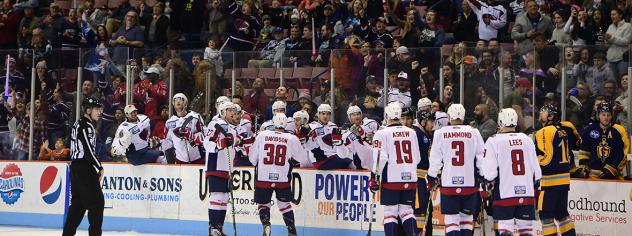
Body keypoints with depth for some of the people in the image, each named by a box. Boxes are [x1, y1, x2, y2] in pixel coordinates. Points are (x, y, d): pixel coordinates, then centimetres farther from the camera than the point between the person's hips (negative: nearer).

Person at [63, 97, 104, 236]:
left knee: (78, 203, 13)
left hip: (76, 167, 10)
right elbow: (89, 150, -20)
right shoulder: (86, 126, -15)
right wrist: (99, 168, -9)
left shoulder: (79, 124, 17)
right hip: (84, 168, -10)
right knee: (97, 201, -8)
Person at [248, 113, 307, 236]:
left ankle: (266, 223, -9)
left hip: (263, 178, 0)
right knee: (284, 204, 19)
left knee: (264, 204, 16)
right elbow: (302, 157, 7)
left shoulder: (262, 135, -3)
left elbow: (252, 158, 5)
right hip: (283, 179, 0)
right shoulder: (292, 139, -4)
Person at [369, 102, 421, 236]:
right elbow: (417, 158, 15)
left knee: (390, 213, 2)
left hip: (391, 180, -4)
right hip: (410, 180, 4)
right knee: (407, 211, 11)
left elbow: (380, 158, -12)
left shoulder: (382, 134, -6)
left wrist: (375, 177, -5)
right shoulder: (411, 132, 9)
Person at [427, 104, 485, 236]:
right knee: (467, 217, 13)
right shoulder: (474, 133, 1)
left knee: (451, 219, 3)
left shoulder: (440, 134, -1)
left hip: (448, 184, -1)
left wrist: (431, 179, 14)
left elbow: (435, 160, 1)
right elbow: (482, 158, 4)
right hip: (469, 184, 1)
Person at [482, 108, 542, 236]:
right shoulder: (527, 140, 8)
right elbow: (536, 168, 12)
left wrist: (488, 184, 8)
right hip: (527, 194, 4)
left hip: (505, 193, -4)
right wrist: (536, 186, 24)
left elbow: (489, 170, -9)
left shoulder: (493, 141, -5)